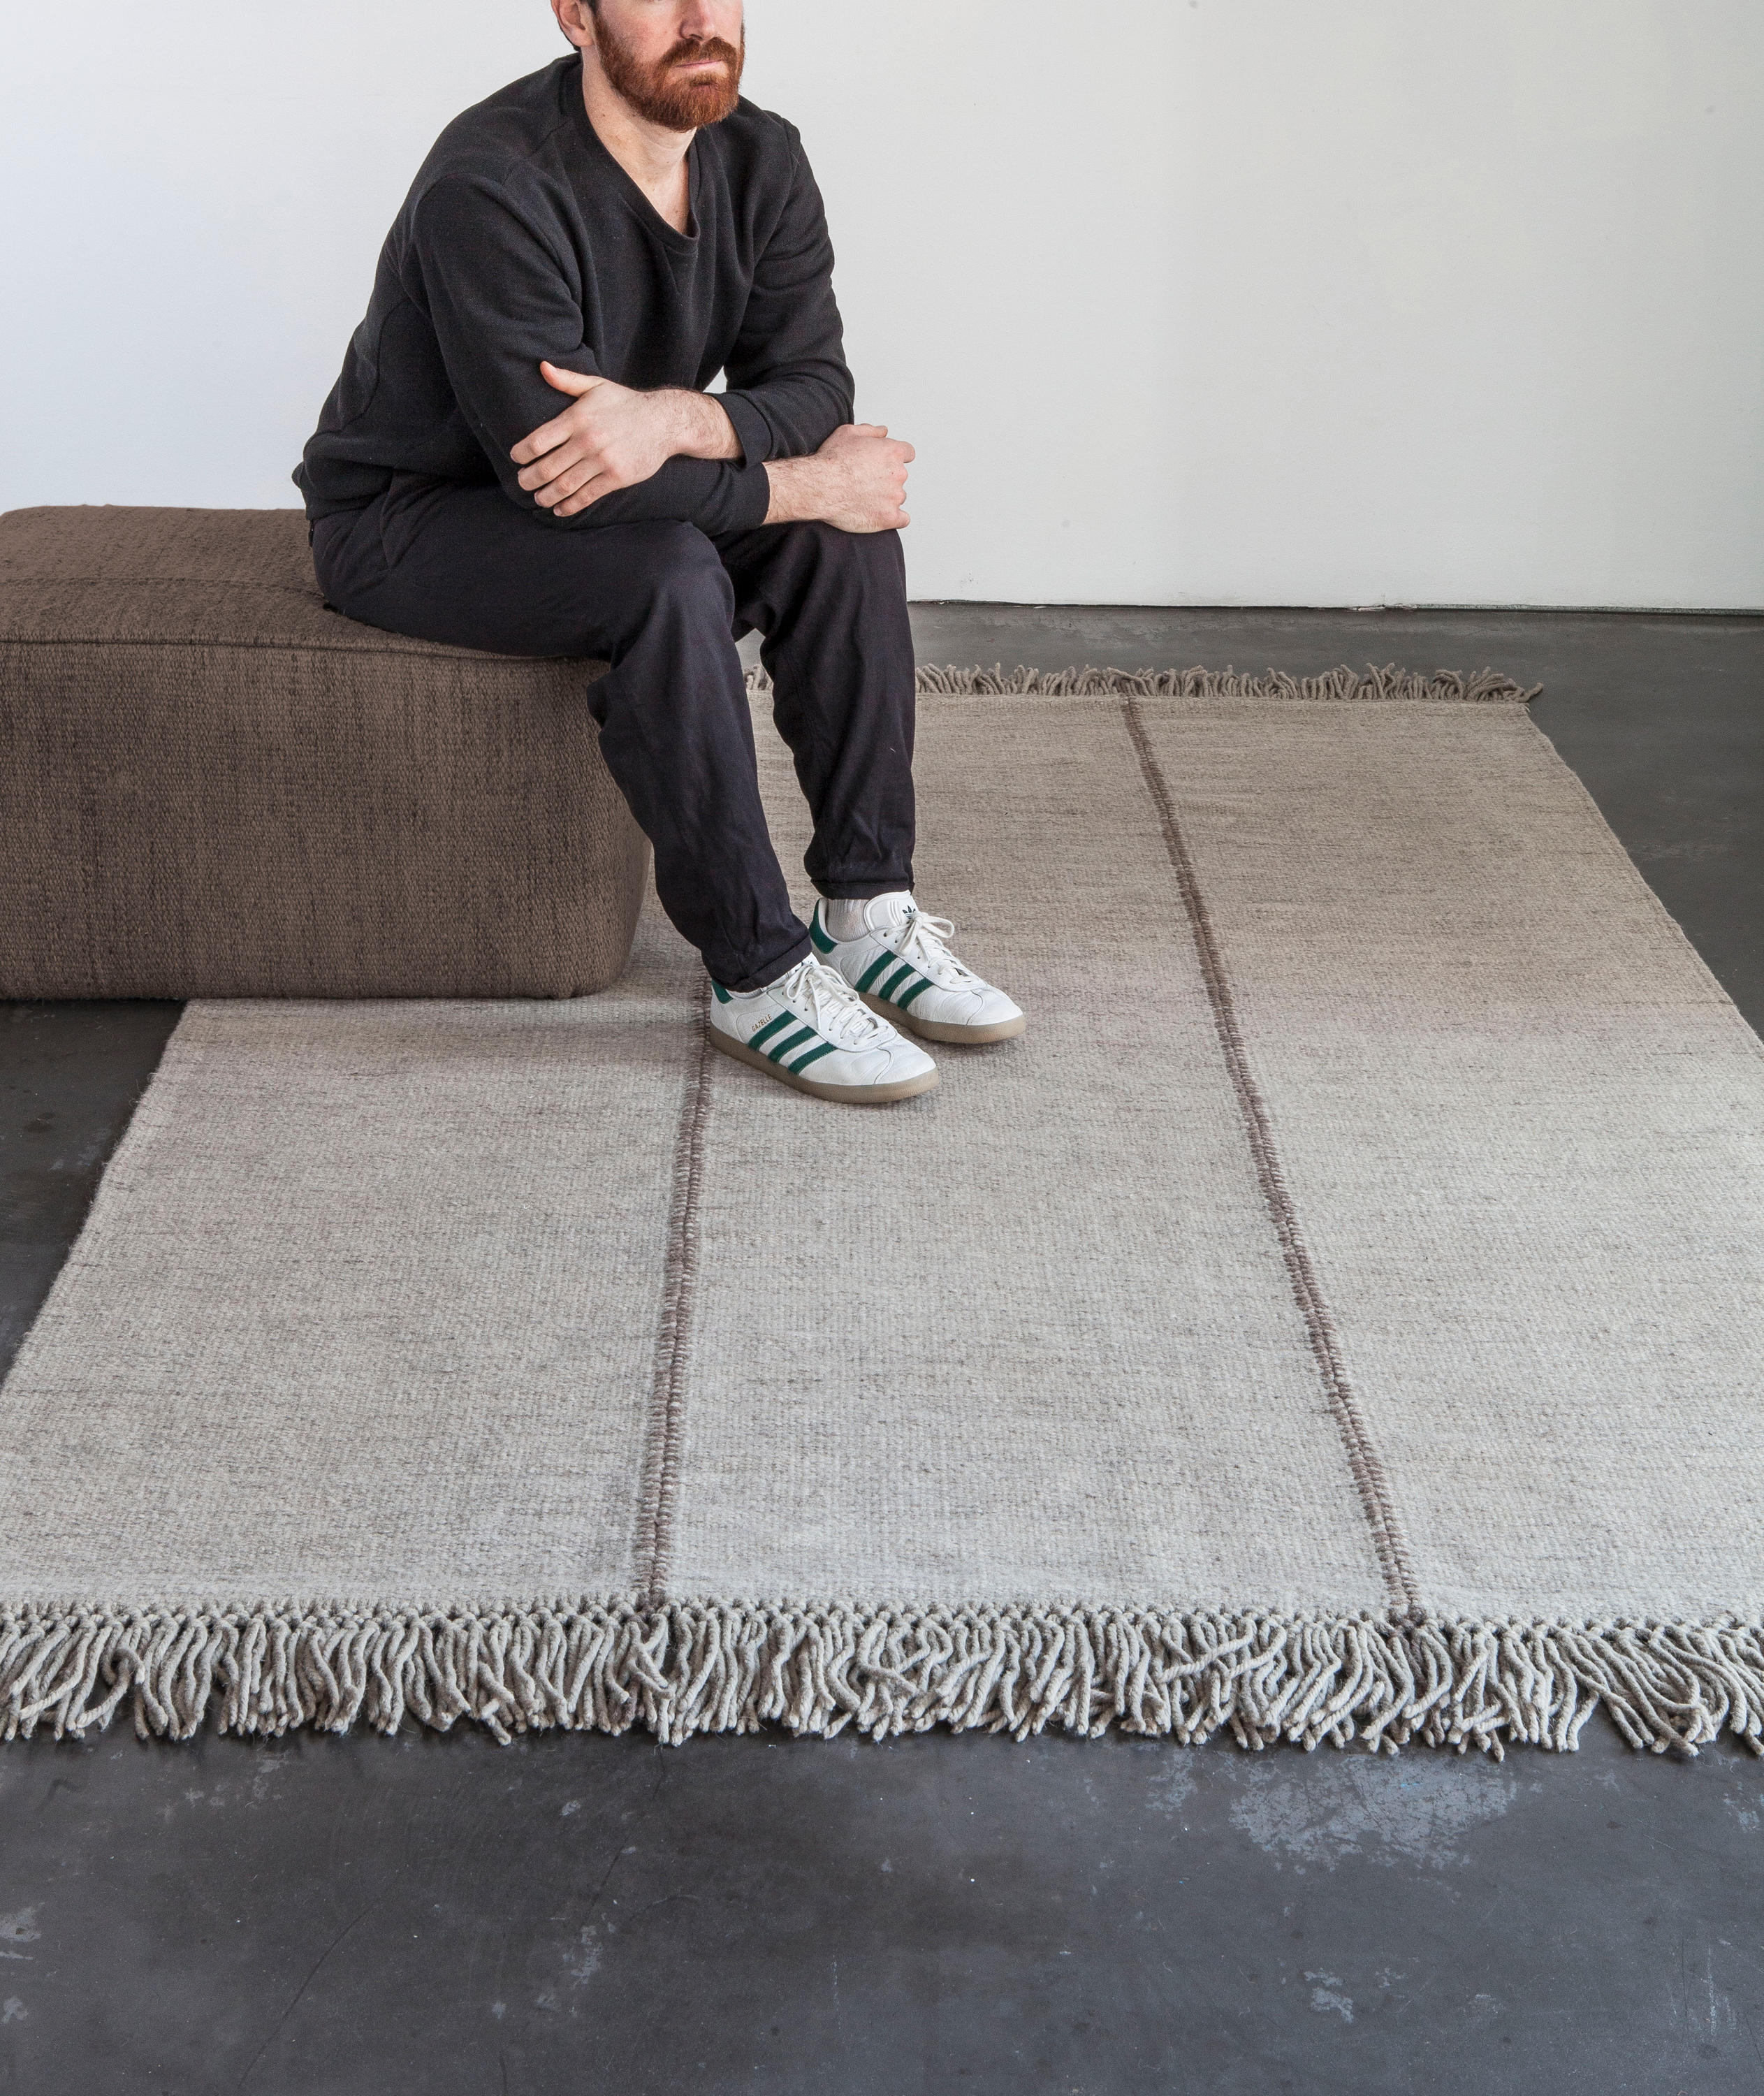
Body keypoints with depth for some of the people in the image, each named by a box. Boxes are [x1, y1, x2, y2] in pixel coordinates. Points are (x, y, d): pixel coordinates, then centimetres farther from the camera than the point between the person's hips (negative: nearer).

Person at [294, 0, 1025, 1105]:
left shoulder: (761, 161, -6)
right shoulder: (492, 186, -29)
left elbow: (814, 385, -13)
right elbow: (551, 471, -34)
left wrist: (675, 420, -36)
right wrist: (801, 483, -26)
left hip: (630, 499, 7)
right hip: (408, 517, -7)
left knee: (850, 535, -13)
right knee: (671, 576, -33)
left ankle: (870, 914, -9)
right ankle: (760, 978, -24)